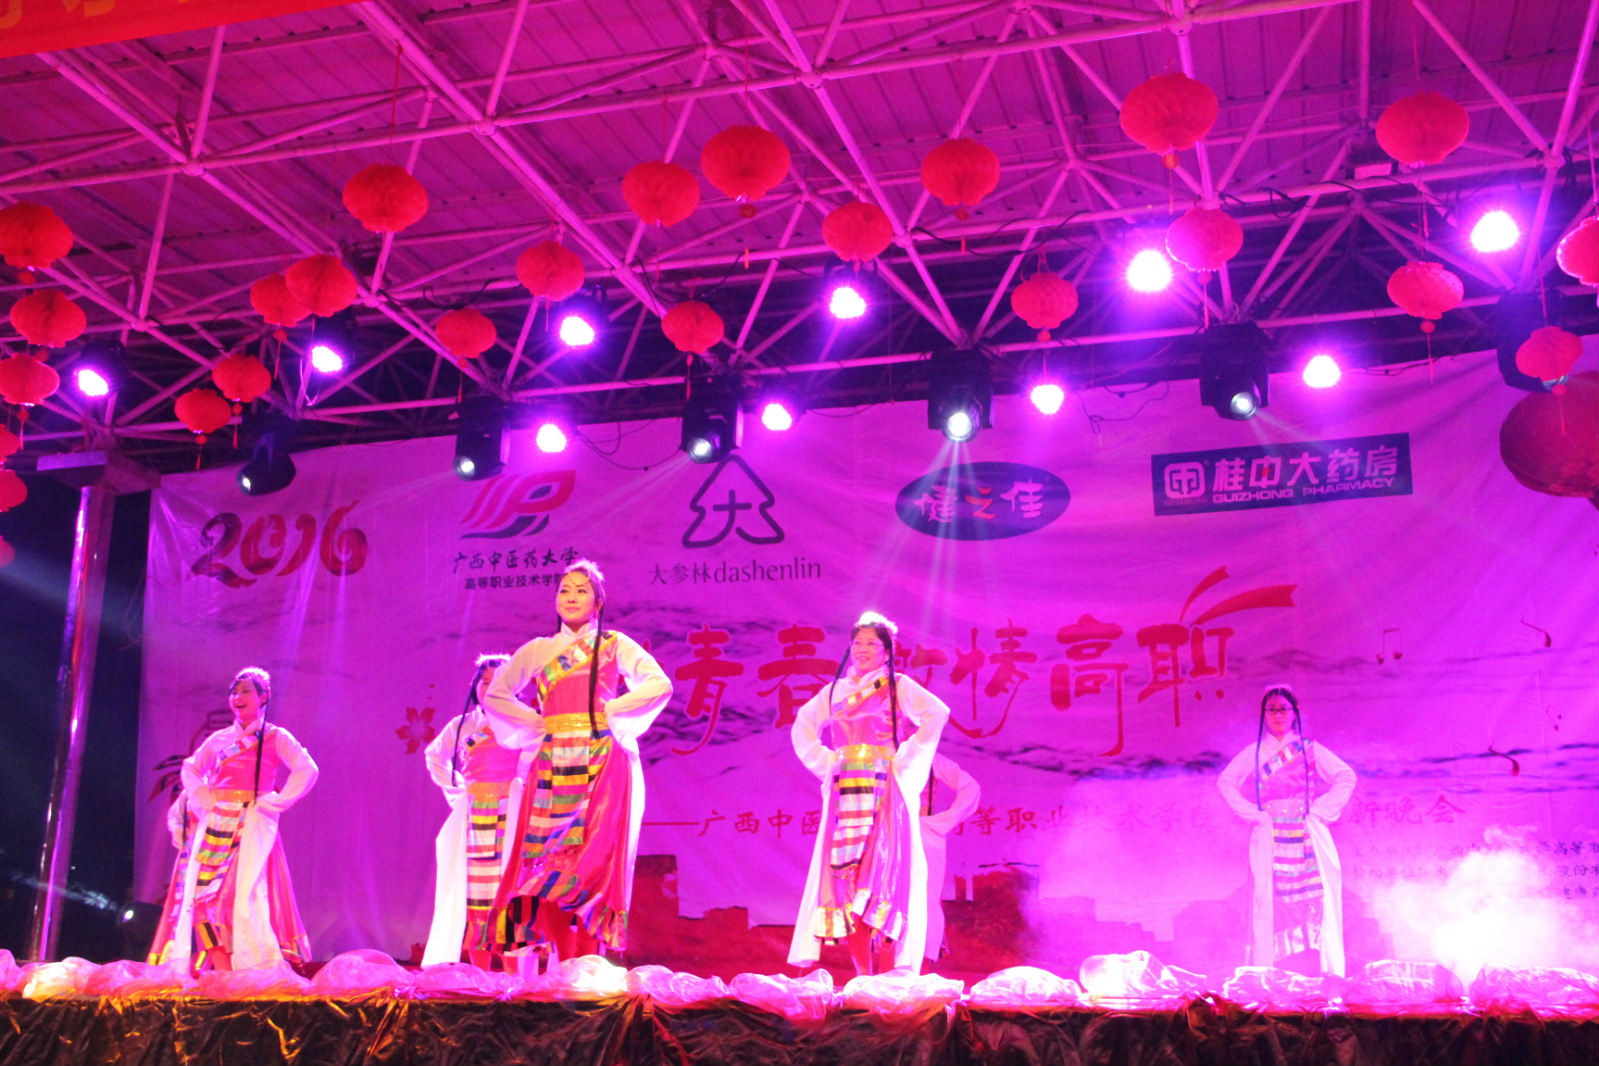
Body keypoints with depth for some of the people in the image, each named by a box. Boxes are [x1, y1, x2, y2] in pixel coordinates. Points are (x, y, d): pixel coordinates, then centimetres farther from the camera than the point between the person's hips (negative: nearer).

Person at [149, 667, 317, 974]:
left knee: (243, 890, -14)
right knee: (201, 888, -6)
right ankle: (220, 966, -6)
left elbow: (307, 770, -7)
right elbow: (190, 768, 26)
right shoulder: (219, 739, 17)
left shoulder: (275, 737, 4)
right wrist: (203, 797, 6)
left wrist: (274, 803, -11)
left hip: (252, 823, -5)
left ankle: (259, 967, -11)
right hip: (215, 822, 5)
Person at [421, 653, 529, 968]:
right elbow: (435, 756, 29)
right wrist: (452, 789, 17)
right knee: (474, 891, 1)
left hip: (510, 816, -3)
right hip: (473, 819, 3)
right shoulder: (461, 726, 13)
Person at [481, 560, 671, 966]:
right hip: (553, 766, 3)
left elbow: (659, 685, -1)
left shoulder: (615, 646, 10)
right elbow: (495, 695, 19)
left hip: (603, 765, -3)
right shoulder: (538, 651, 17)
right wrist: (537, 722, 6)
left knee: (592, 854, -10)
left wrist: (608, 712, -4)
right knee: (548, 857, -5)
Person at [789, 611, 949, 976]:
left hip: (884, 791, -4)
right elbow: (803, 727, 24)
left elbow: (937, 713, -9)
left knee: (880, 869, -12)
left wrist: (904, 759, -10)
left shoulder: (898, 687, 4)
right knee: (844, 871, -4)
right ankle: (864, 974, 0)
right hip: (844, 793, 4)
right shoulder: (836, 691, 16)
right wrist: (824, 762, 10)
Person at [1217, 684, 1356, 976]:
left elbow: (1346, 777, 10)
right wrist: (1254, 814, -2)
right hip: (1271, 839, 0)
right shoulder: (1254, 753, 10)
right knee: (1271, 903, -7)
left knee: (1315, 903, -7)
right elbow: (1226, 782, 7)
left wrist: (1321, 811, 0)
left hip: (1308, 837, 1)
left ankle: (1325, 974, -6)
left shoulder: (1310, 749, 11)